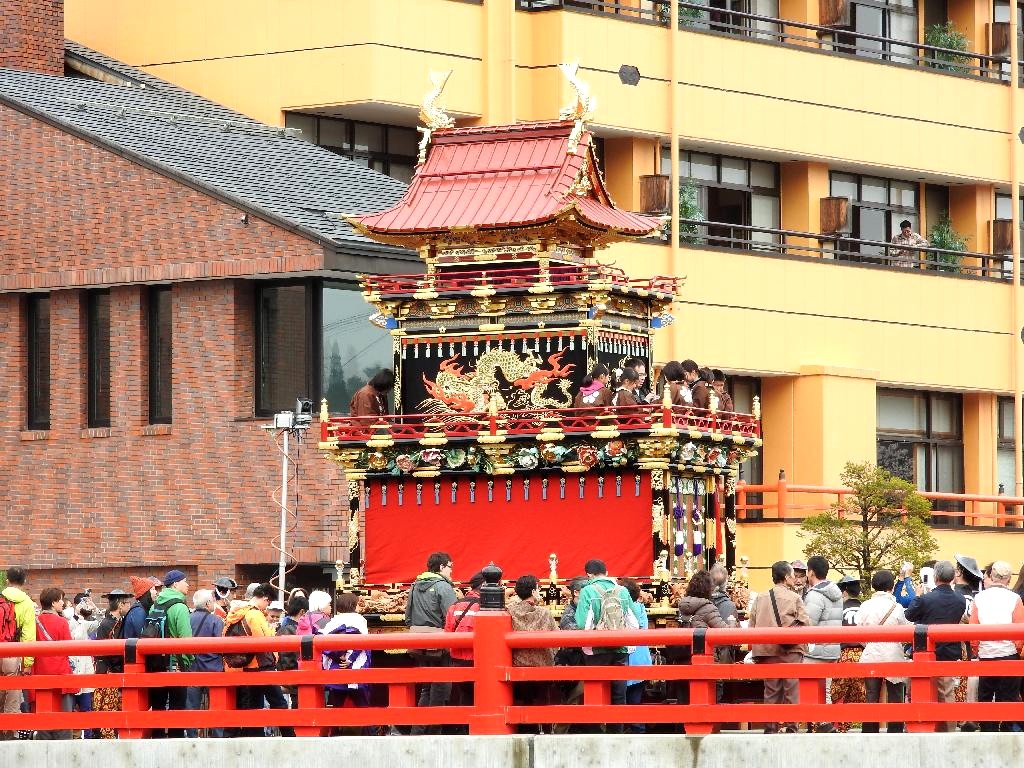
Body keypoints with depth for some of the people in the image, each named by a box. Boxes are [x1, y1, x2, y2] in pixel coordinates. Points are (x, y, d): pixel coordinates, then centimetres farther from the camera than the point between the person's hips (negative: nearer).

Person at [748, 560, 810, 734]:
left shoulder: (760, 598, 9)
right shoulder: (794, 598, -3)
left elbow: (752, 626, 8)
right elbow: (805, 623, -9)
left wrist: (756, 652, 11)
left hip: (767, 651, 4)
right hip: (791, 651, -4)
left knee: (771, 691, 9)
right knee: (791, 690, 0)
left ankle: (771, 728, 8)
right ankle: (790, 728, -2)